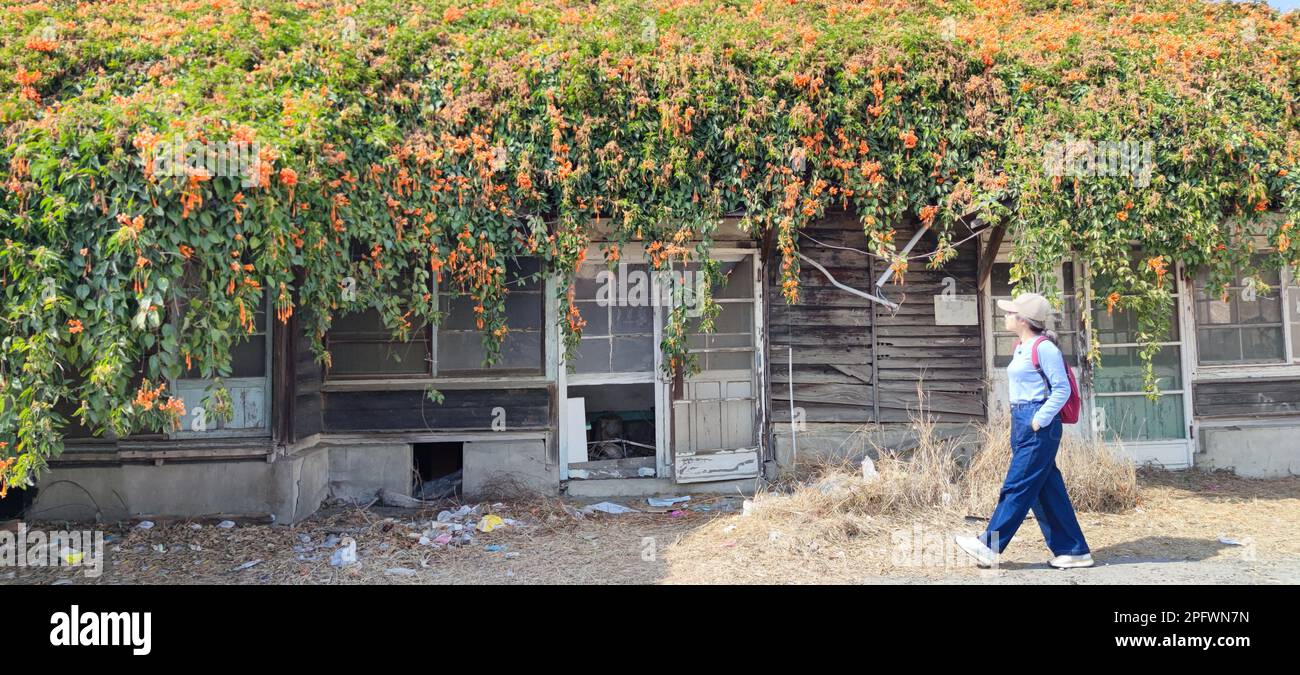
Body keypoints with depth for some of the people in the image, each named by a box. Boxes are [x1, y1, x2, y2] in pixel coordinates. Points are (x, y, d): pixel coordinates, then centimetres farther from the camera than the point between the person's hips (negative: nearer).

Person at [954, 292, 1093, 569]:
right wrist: (1021, 421, 15)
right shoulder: (1021, 347, 15)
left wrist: (1039, 420, -17)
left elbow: (1062, 389, -15)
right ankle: (1073, 551, 16)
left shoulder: (1043, 347, -13)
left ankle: (989, 546, 1)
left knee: (1017, 487, -4)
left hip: (1038, 425, -10)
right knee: (1046, 490, 10)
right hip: (1022, 422, 10)